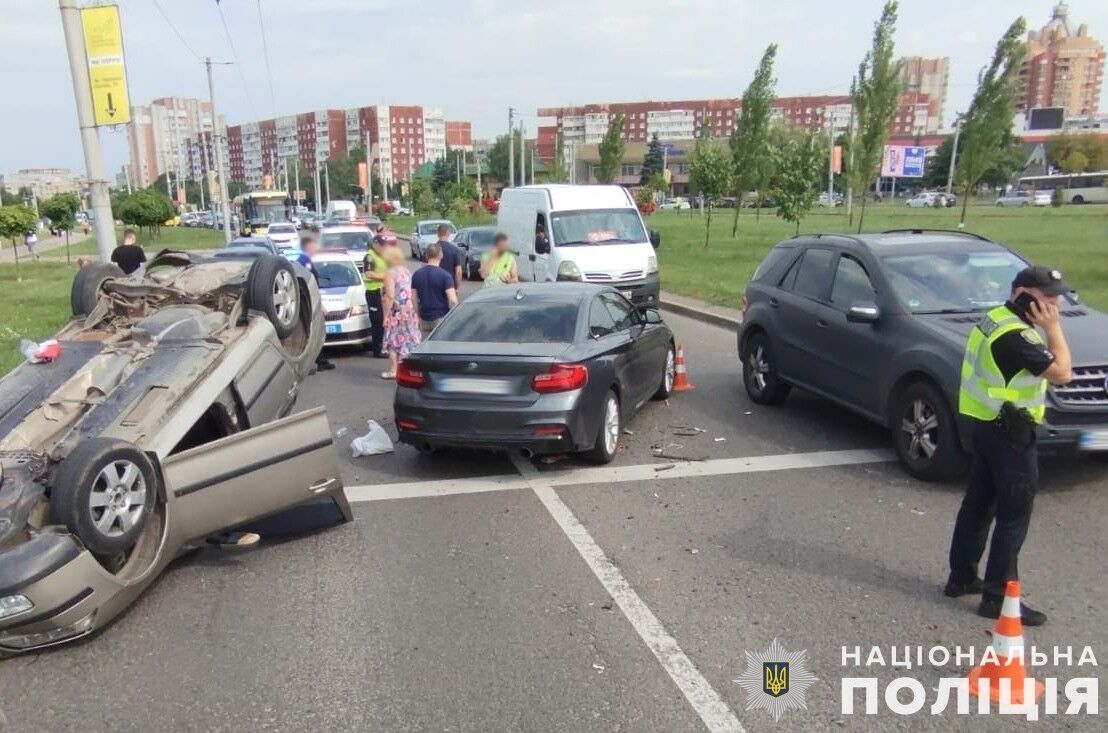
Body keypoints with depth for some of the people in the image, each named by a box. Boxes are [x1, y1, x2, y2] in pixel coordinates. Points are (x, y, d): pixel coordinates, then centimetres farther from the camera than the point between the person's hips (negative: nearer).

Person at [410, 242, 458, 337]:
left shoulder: (417, 274, 3)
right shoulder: (444, 275, -11)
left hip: (424, 319, 4)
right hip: (441, 318, -4)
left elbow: (414, 299, 5)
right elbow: (453, 300, -19)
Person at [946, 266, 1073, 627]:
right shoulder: (1014, 334, -22)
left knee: (979, 503, 17)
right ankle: (998, 595, 5)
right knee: (1014, 513, -2)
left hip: (989, 424, 11)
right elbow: (1060, 372, -20)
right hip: (1009, 432, -10)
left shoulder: (999, 319, 10)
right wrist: (1053, 328, -14)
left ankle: (962, 577, 27)